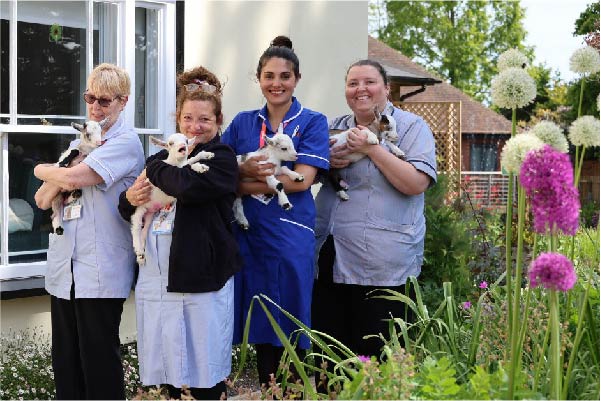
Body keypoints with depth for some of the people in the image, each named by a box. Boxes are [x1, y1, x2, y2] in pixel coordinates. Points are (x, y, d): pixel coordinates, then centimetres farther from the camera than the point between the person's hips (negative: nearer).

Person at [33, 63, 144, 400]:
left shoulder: (126, 142, -5)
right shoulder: (79, 141, 18)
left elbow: (73, 176, -19)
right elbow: (42, 201, 13)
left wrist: (44, 170, 2)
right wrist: (60, 180, -8)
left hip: (100, 271, -7)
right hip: (64, 268, 7)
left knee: (99, 361, -1)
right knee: (65, 360, 10)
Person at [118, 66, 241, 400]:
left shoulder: (222, 158, -1)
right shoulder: (165, 157, 18)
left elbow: (188, 186, -22)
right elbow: (128, 210, 22)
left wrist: (154, 169, -4)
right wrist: (130, 198, -2)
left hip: (202, 279, -6)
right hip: (156, 277, 6)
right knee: (165, 373, 10)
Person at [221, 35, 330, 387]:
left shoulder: (313, 122, 2)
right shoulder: (243, 123, 11)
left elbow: (302, 179, -10)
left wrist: (248, 181, -11)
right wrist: (244, 170, -15)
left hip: (291, 235, -3)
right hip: (250, 234, 3)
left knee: (290, 327, 2)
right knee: (260, 324, 7)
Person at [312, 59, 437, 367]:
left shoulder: (411, 127, -2)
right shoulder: (335, 128, 15)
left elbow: (416, 183, -15)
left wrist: (371, 148, -14)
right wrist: (327, 161, 0)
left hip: (382, 267, -5)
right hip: (330, 260, 5)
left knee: (374, 353, 2)